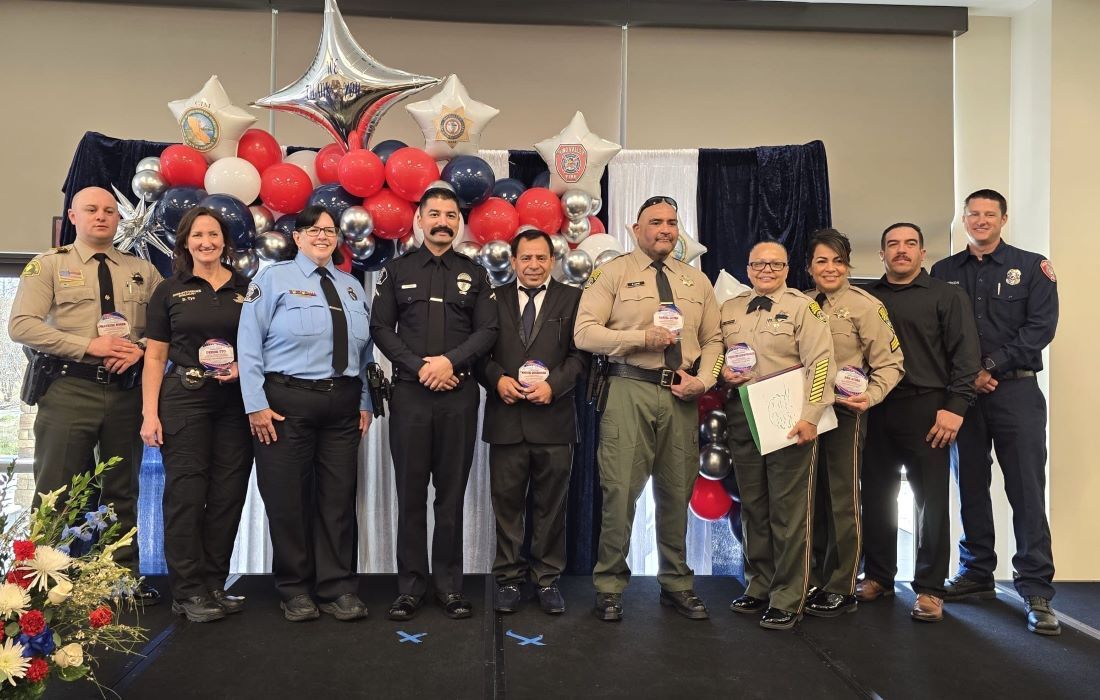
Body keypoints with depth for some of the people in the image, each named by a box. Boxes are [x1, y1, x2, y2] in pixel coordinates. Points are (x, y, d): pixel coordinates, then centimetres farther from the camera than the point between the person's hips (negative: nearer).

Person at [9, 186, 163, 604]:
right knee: (56, 492, 1)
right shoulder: (48, 265, 4)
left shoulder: (143, 271, 13)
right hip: (69, 389, -3)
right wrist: (89, 346, -15)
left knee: (123, 491, 11)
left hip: (127, 390, 3)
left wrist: (140, 349, -11)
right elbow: (21, 325, -7)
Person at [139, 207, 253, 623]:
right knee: (186, 494, -3)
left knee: (228, 495, 3)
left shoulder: (247, 289, 11)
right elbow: (155, 357, 4)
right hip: (185, 399, -2)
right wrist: (150, 413, -4)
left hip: (236, 402, 2)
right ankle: (188, 592, 6)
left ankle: (214, 585, 14)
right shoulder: (170, 291, 7)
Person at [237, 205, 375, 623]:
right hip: (287, 400, -4)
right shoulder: (273, 278, 2)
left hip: (343, 404, 4)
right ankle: (295, 591, 19)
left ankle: (338, 588, 18)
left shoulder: (352, 286, 16)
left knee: (339, 496, 6)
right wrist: (256, 404, -11)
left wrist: (365, 402, 8)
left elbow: (364, 350, 15)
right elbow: (249, 344, -5)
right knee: (288, 497, 3)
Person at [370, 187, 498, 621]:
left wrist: (450, 361, -11)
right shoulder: (396, 271, 10)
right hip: (410, 392, 0)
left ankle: (449, 585, 13)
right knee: (410, 492, 3)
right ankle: (410, 585, 12)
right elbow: (380, 327, 4)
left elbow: (487, 331, 3)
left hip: (459, 394, 0)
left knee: (452, 492, 4)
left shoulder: (474, 274, 11)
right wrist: (418, 367, -8)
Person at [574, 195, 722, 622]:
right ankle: (609, 587, 11)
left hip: (681, 395, 4)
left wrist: (703, 379, -2)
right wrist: (643, 337, -15)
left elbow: (713, 340, 16)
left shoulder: (697, 281, 17)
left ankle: (676, 585, 26)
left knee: (677, 493, 11)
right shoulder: (612, 274, 3)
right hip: (630, 390, -4)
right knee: (620, 491, -5)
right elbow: (585, 333, -7)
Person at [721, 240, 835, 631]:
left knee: (788, 511, -2)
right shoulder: (729, 309, 14)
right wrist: (723, 372, 0)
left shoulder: (802, 307, -1)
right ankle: (758, 587, 26)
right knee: (752, 507, 13)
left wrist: (810, 417, -17)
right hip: (742, 419, 5)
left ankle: (787, 601, 8)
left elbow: (819, 363, -9)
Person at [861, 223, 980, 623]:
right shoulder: (865, 298, 13)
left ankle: (930, 589, 10)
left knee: (932, 501, 0)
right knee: (876, 497, 9)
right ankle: (878, 576, 21)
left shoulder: (945, 296, 4)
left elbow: (965, 355, -3)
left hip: (926, 411, -3)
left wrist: (955, 407, -11)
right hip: (875, 410, 3)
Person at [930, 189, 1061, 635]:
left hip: (1015, 390, -2)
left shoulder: (1031, 267, 6)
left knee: (1027, 490, -3)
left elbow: (1041, 326, -3)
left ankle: (1036, 591, 3)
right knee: (971, 487, 8)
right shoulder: (943, 273, 11)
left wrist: (991, 367, -12)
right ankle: (977, 574, 21)